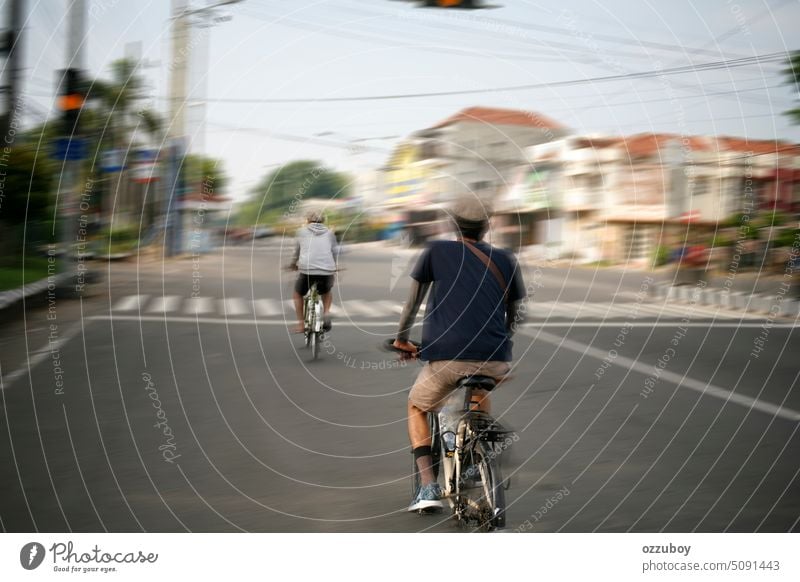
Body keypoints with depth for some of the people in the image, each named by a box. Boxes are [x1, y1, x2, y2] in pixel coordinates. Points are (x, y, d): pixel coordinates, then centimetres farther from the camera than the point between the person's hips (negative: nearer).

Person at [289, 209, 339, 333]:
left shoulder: (302, 232, 16)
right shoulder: (329, 233, 18)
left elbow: (296, 252, 26)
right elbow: (335, 252, 18)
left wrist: (293, 264, 45)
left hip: (307, 269, -2)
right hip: (327, 271, 2)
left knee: (297, 294, 25)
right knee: (327, 292, 33)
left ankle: (301, 324, 16)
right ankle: (326, 313, 7)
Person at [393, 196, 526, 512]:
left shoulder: (436, 251, 8)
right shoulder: (506, 260, 13)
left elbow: (414, 299, 15)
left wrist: (401, 339, 30)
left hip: (446, 358, -3)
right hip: (495, 361, 3)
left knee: (416, 408, 24)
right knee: (480, 395, 38)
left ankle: (428, 486, 7)